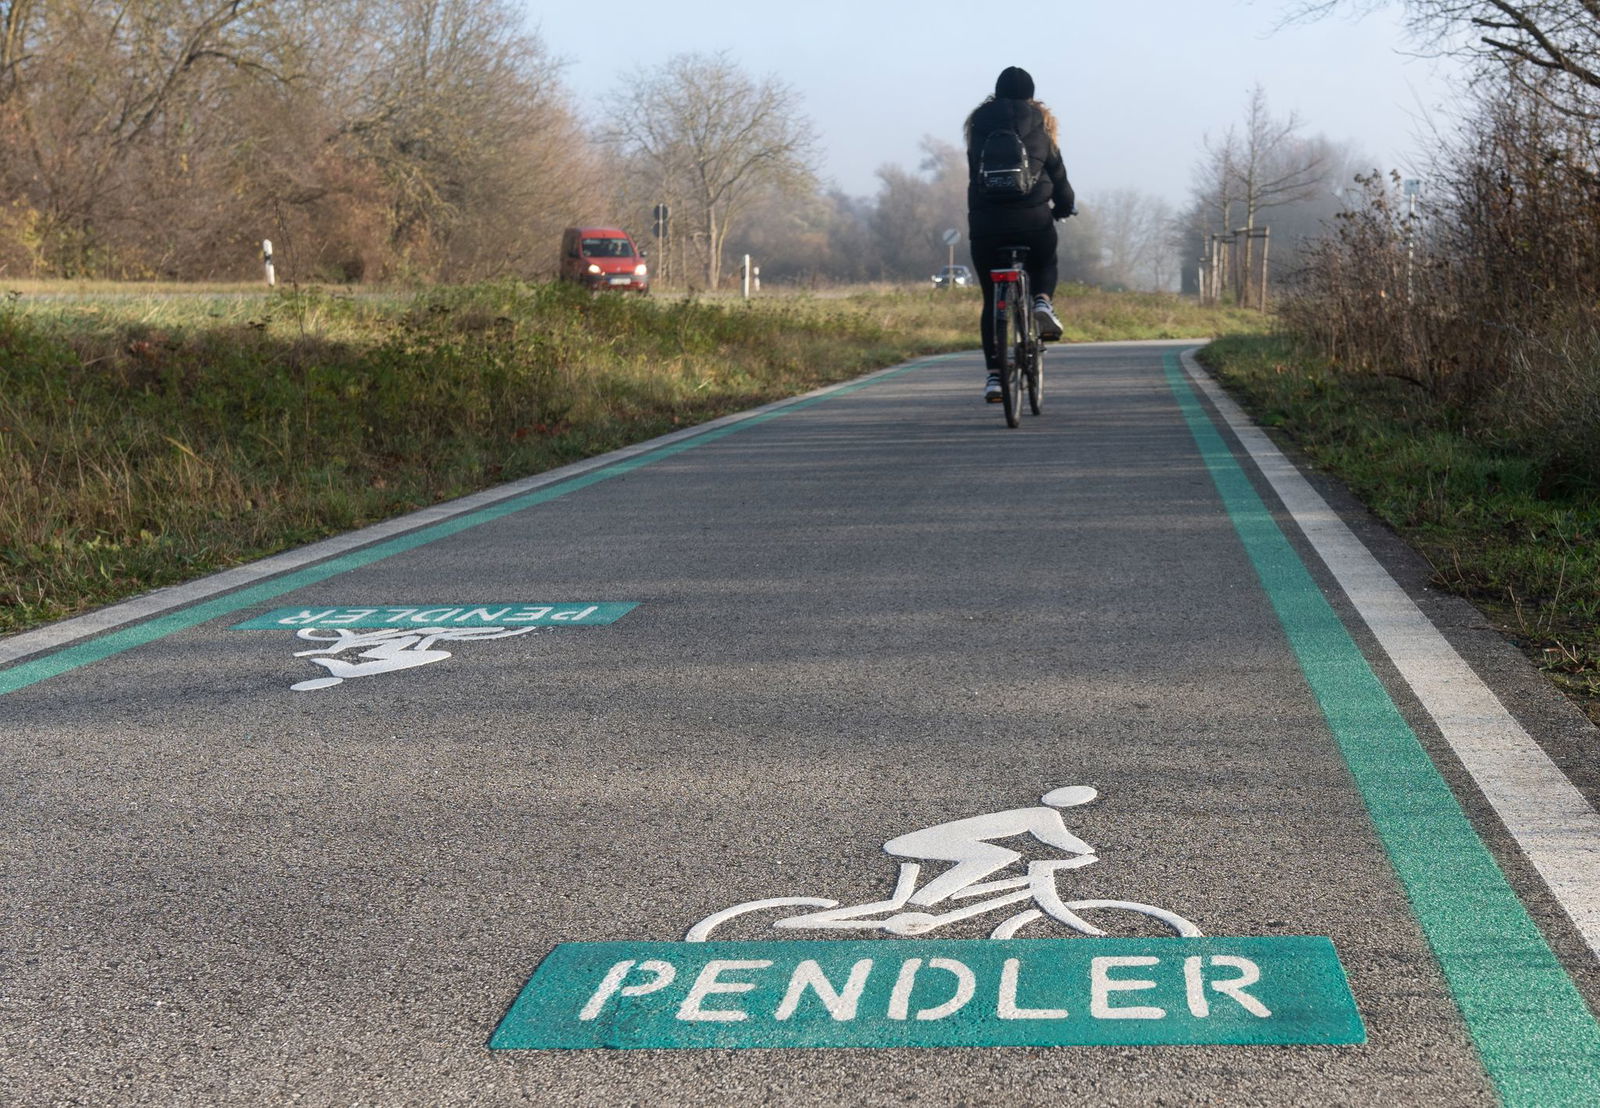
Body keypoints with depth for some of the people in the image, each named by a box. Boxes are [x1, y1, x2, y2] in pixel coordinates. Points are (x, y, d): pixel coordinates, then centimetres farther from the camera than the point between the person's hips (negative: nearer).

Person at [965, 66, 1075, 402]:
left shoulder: (979, 124, 12)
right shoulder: (1039, 124, 10)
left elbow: (974, 174, 15)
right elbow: (1057, 173, 12)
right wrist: (1064, 206, 29)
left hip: (985, 223, 1)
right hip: (1033, 220, -1)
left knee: (992, 301, 9)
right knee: (1045, 265, 29)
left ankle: (994, 376, 2)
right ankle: (1042, 301, -5)